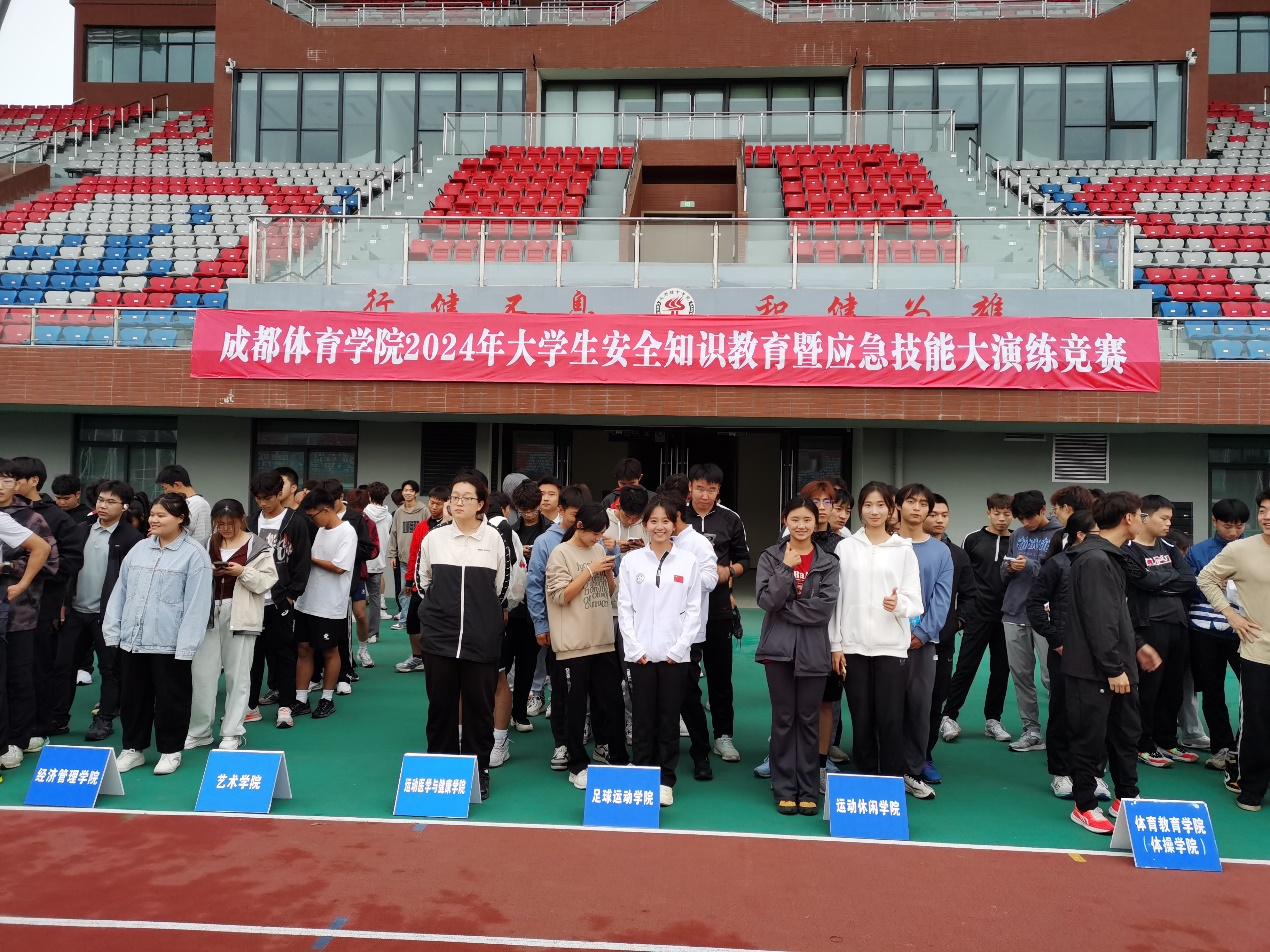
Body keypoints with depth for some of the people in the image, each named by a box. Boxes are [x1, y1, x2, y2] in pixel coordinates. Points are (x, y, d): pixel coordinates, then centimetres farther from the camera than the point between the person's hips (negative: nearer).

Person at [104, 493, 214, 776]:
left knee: (170, 697, 6)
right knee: (132, 696, 14)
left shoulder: (194, 553, -8)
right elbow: (120, 590, 13)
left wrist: (187, 644, -15)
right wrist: (112, 630, 7)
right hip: (132, 638, 5)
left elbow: (197, 602, -11)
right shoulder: (139, 548, 10)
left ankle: (170, 750, 20)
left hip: (169, 642, -5)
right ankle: (133, 748, 28)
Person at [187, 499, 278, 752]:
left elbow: (267, 581, -4)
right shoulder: (208, 544, 10)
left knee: (237, 675, 4)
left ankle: (232, 733, 14)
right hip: (209, 612, 3)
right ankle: (199, 731, 19)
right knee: (202, 673, 5)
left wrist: (243, 572, -18)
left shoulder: (257, 546, -1)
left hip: (240, 615, -3)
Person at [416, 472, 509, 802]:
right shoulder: (434, 538, 2)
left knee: (479, 706, 5)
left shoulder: (494, 538, 0)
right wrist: (442, 605, 11)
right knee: (440, 704, 8)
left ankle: (478, 773, 18)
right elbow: (422, 579, 16)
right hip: (439, 634, 1)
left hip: (482, 637, -1)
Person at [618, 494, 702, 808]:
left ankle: (665, 781, 17)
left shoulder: (688, 561, 3)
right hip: (640, 654, 0)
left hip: (674, 654, 0)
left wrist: (678, 648, -6)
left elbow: (693, 609, 2)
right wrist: (635, 648, -6)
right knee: (642, 719, 6)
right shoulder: (632, 560, 3)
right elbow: (624, 607, 2)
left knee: (669, 719, 6)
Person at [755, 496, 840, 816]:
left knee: (809, 720, 7)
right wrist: (787, 567, -14)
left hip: (813, 650, 0)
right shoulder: (770, 558, 4)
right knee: (783, 719, 6)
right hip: (779, 648, 0)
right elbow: (767, 600, -9)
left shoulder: (828, 562, 4)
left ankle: (808, 791, 17)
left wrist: (785, 608, -11)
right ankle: (784, 790, 15)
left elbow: (825, 608, -9)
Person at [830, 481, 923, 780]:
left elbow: (915, 601, 1)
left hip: (891, 646, -1)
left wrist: (899, 604, -22)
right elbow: (836, 598, 5)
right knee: (861, 720, 7)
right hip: (854, 645, 1)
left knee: (891, 719, -2)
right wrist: (835, 645, 2)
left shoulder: (903, 549, 3)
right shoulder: (845, 547, 5)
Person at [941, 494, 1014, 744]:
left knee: (1001, 670, 8)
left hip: (1007, 617, 2)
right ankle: (948, 717, 8)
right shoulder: (973, 539, 1)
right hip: (977, 616, -2)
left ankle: (992, 720, 20)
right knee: (965, 668, -1)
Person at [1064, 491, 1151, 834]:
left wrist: (1135, 646, 24)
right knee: (1090, 738, 0)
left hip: (1117, 666, 10)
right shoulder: (1094, 560, -18)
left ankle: (1126, 799, 30)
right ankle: (1084, 806, 12)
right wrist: (1114, 667, -21)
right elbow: (1097, 619, -22)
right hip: (1093, 669, -10)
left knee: (1126, 732, 17)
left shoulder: (1112, 557, 15)